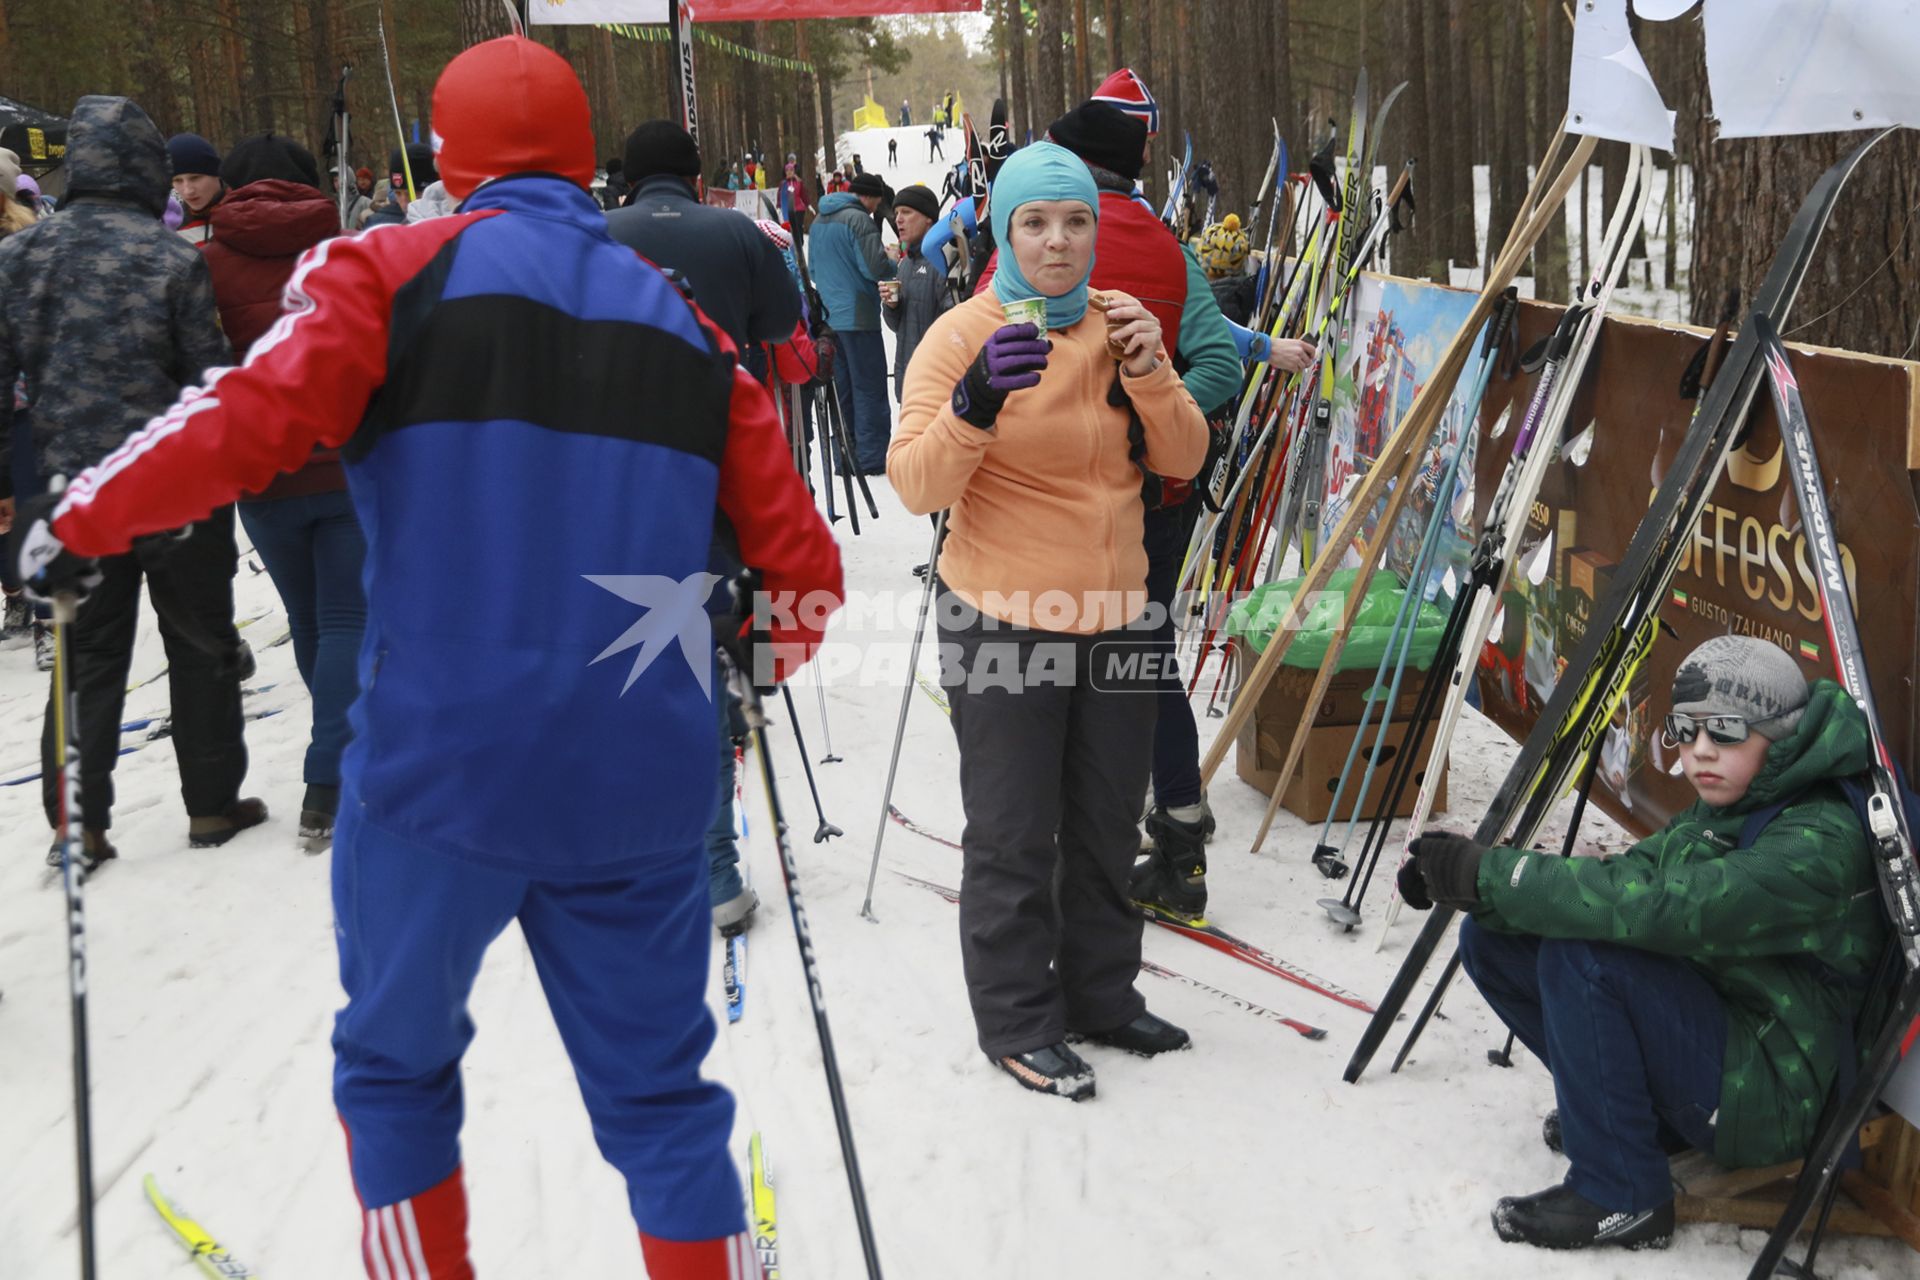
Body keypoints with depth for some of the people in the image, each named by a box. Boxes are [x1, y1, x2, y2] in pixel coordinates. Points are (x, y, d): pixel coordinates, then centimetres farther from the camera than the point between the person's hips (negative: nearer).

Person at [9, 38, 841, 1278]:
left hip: (441, 760, -3)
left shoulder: (396, 272, -2)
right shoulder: (684, 321, 10)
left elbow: (248, 423, -15)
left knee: (397, 1063, 20)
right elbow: (802, 562, 8)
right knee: (657, 1083, 16)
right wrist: (764, 662, 28)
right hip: (643, 783, 3)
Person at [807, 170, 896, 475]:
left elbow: (813, 268, 23)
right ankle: (872, 458, -3)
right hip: (857, 317, -8)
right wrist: (895, 264, 1)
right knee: (870, 389, -3)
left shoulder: (818, 222, 14)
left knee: (843, 389, 13)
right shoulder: (858, 220, -13)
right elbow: (875, 267, -18)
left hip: (828, 317, 8)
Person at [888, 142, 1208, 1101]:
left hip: (1113, 618, 6)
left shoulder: (1119, 326, 7)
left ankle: (1101, 995, 33)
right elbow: (916, 485, -18)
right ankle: (1017, 1024, 18)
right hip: (1003, 623, -5)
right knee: (1014, 841, 2)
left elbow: (1184, 458, 3)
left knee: (1106, 828, 16)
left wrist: (1148, 375, -14)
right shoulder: (963, 335, -9)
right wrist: (977, 401, -34)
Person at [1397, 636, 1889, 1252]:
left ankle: (1622, 1198, -15)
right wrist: (1467, 881, -18)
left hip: (1765, 1099, -9)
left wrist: (1489, 874, -33)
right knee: (1490, 938, -1)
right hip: (1700, 1032, 9)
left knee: (1581, 953, -30)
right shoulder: (1709, 817, 7)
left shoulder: (1818, 842, -22)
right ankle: (1635, 1113, 12)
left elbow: (1659, 907, -35)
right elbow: (1622, 882, -1)